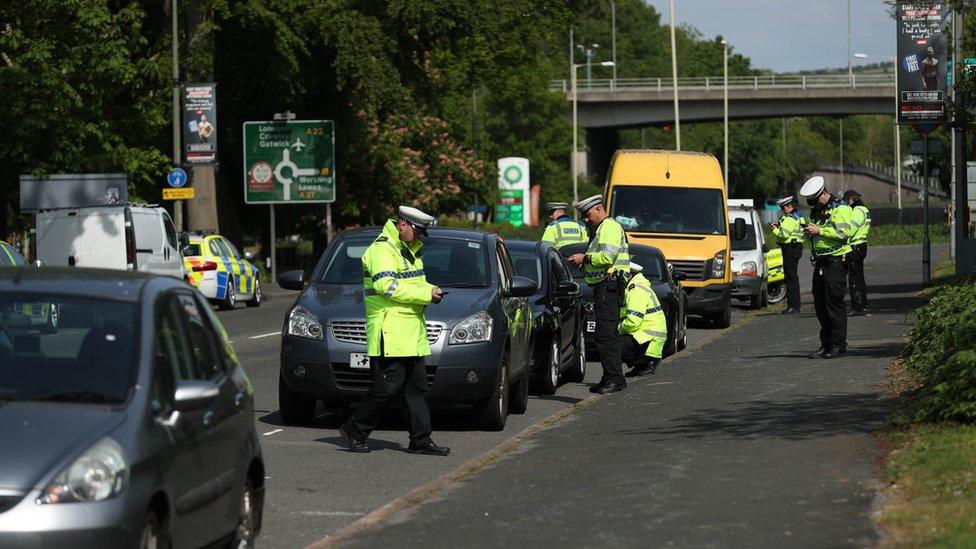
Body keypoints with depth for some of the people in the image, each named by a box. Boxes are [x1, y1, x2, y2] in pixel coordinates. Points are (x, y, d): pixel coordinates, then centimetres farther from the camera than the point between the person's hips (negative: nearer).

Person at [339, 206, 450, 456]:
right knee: (388, 388, -10)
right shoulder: (382, 249, -11)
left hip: (413, 334, 10)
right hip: (389, 334, -10)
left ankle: (421, 440, 8)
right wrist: (426, 294, -19)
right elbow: (387, 286, -22)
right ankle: (354, 431, 3)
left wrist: (430, 290, 8)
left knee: (417, 388, 7)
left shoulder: (409, 250, 21)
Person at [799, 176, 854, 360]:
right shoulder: (816, 211, 19)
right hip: (820, 262, 8)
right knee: (820, 305, 8)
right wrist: (808, 232, 8)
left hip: (836, 261, -8)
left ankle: (839, 345, -4)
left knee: (834, 304, -9)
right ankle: (826, 344, 15)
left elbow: (843, 232, -20)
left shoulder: (841, 208, -6)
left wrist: (819, 230, -18)